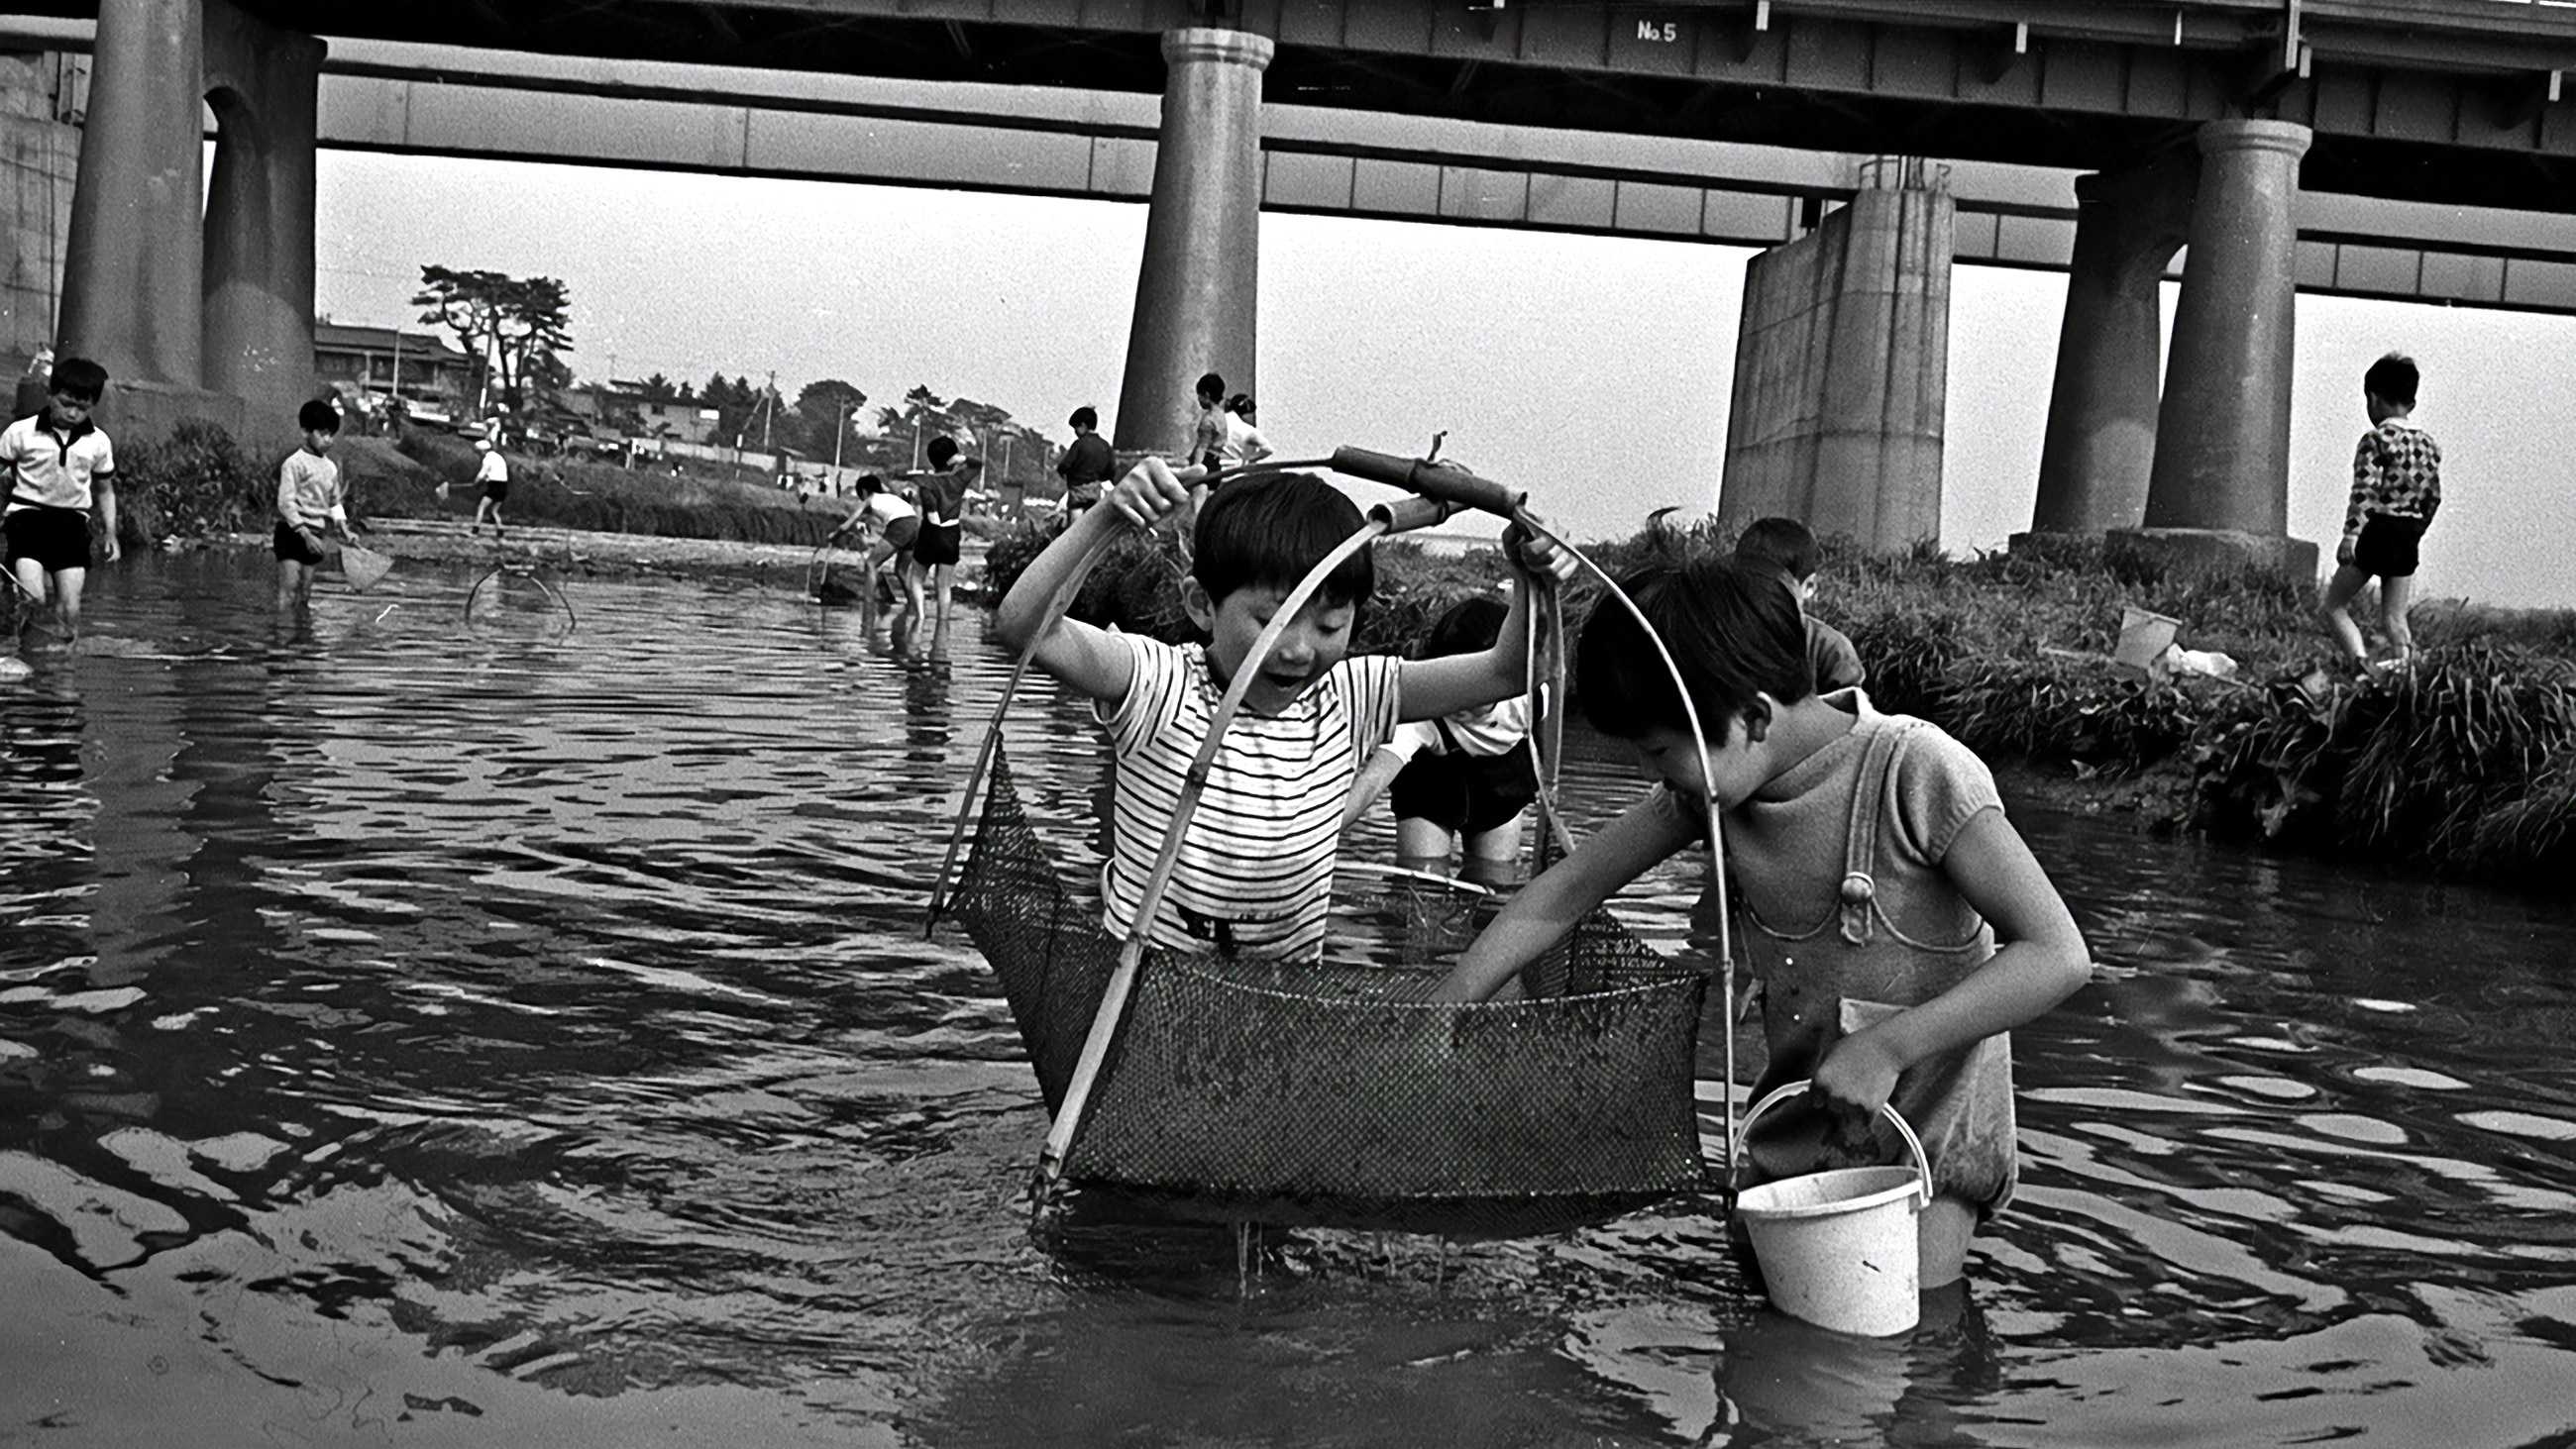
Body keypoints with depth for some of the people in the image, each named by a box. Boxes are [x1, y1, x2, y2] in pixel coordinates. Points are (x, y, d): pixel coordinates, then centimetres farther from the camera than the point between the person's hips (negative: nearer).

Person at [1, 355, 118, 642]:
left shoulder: (98, 443, 8)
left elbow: (104, 490, 21)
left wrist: (109, 532, 13)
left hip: (72, 521, 2)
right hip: (27, 514, -2)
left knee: (70, 608, -8)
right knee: (32, 599, -20)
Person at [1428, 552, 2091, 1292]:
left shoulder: (1916, 773, -23)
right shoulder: (1714, 780, -5)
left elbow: (2058, 955, -23)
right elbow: (1566, 891, 2)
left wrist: (1888, 1046, -30)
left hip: (1924, 1137, -5)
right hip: (1793, 1123, 5)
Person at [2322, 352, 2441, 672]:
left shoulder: (2375, 439, -8)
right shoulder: (2428, 444, 11)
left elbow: (2364, 491, -18)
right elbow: (2433, 497, 14)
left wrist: (2351, 533, -23)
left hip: (2375, 530, -6)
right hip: (2408, 537, 6)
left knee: (2335, 605, 2)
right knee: (2394, 616, 9)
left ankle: (2360, 661, -18)